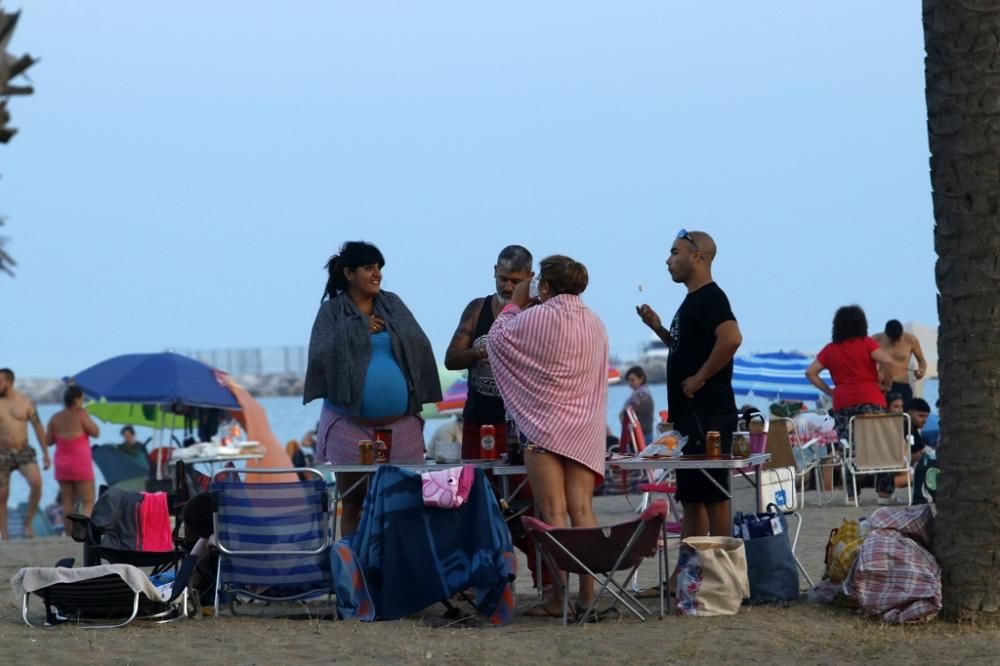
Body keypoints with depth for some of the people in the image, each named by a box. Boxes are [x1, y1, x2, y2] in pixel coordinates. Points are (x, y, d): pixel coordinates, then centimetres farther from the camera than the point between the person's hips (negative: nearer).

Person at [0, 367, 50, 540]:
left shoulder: (24, 401, 1)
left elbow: (38, 426, 7)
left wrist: (45, 453, 5)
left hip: (24, 451, 0)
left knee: (36, 482, -22)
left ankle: (28, 523, -6)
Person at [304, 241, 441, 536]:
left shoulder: (393, 305, 11)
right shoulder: (332, 311, 1)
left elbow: (420, 347, 4)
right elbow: (322, 355, -12)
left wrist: (388, 333, -9)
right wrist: (360, 331, -11)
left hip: (401, 424, 3)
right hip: (351, 425, -3)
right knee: (353, 504, 4)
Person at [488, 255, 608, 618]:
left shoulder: (537, 318, -10)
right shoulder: (595, 323, 8)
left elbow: (497, 338, 6)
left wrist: (514, 304, 20)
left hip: (544, 425, -5)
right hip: (584, 428, 5)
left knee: (553, 513, -5)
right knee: (583, 511, 5)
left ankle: (557, 597, -6)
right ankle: (588, 592, 2)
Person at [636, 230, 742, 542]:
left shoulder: (711, 298, -13)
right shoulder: (692, 300, 18)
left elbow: (731, 338, -29)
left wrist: (700, 378, -22)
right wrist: (657, 328, 15)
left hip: (707, 414, -10)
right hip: (691, 413, 10)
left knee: (713, 497, -8)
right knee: (691, 498, 11)